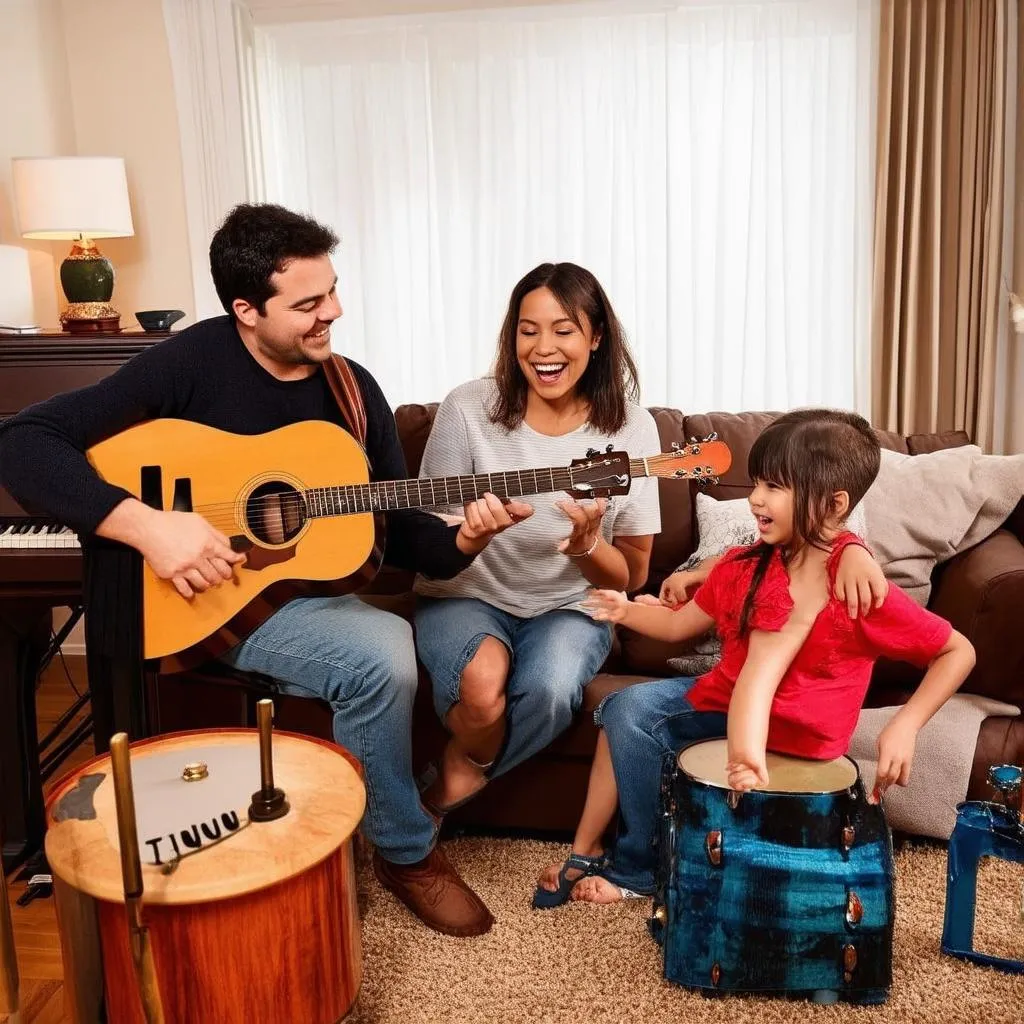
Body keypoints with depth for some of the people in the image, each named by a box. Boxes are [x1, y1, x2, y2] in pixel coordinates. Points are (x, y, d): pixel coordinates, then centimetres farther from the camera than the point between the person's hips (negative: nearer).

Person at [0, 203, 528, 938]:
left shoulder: (353, 389, 1)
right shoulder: (191, 363, -13)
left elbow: (399, 534, 3)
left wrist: (463, 541, -18)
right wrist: (148, 524, -30)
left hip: (308, 594, 5)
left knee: (388, 650, -26)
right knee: (383, 656, -27)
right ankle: (407, 851, -3)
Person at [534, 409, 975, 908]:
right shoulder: (745, 566, -5)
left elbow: (959, 651, -11)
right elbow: (680, 624, 9)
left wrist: (904, 726, -17)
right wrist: (626, 611, -1)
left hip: (794, 734, -5)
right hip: (725, 699, 6)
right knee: (629, 709, -13)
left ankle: (635, 867, 10)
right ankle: (585, 850, 5)